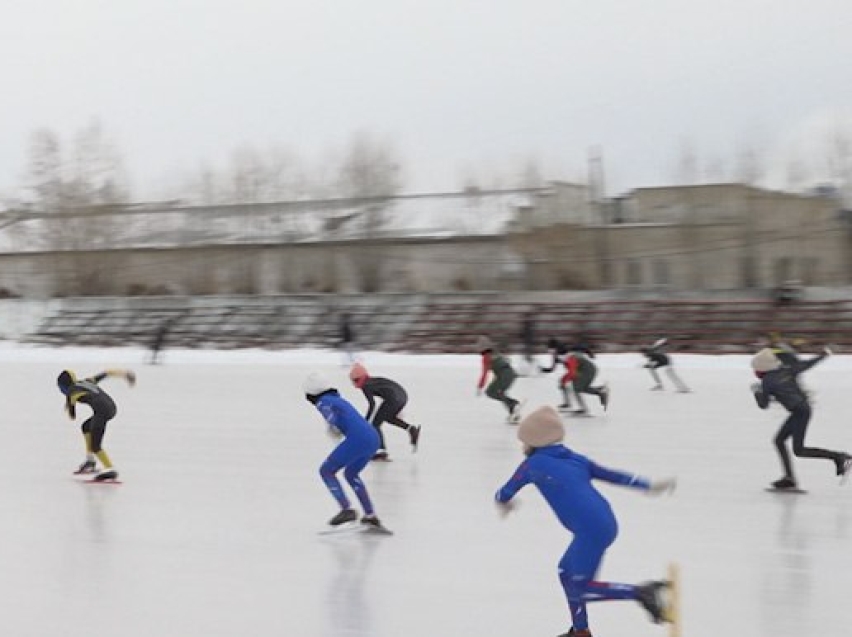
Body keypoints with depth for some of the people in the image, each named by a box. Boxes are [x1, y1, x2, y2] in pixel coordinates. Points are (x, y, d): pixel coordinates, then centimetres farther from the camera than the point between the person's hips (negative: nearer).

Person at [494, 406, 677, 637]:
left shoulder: (533, 464, 4)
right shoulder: (574, 458, 19)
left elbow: (505, 493, 18)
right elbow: (612, 475, 17)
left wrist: (503, 502, 42)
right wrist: (650, 486, 20)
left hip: (591, 530, -9)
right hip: (606, 521, 9)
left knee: (580, 590, -1)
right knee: (566, 571, 22)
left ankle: (641, 592, -11)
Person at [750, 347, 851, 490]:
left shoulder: (767, 382, -11)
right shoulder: (786, 370, 7)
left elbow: (763, 405, -3)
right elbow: (808, 364, 13)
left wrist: (756, 392, 16)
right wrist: (824, 355, 29)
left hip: (800, 412, -9)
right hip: (804, 407, 9)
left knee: (799, 450, -6)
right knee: (779, 440, 13)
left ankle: (839, 457, -9)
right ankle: (789, 478, 13)